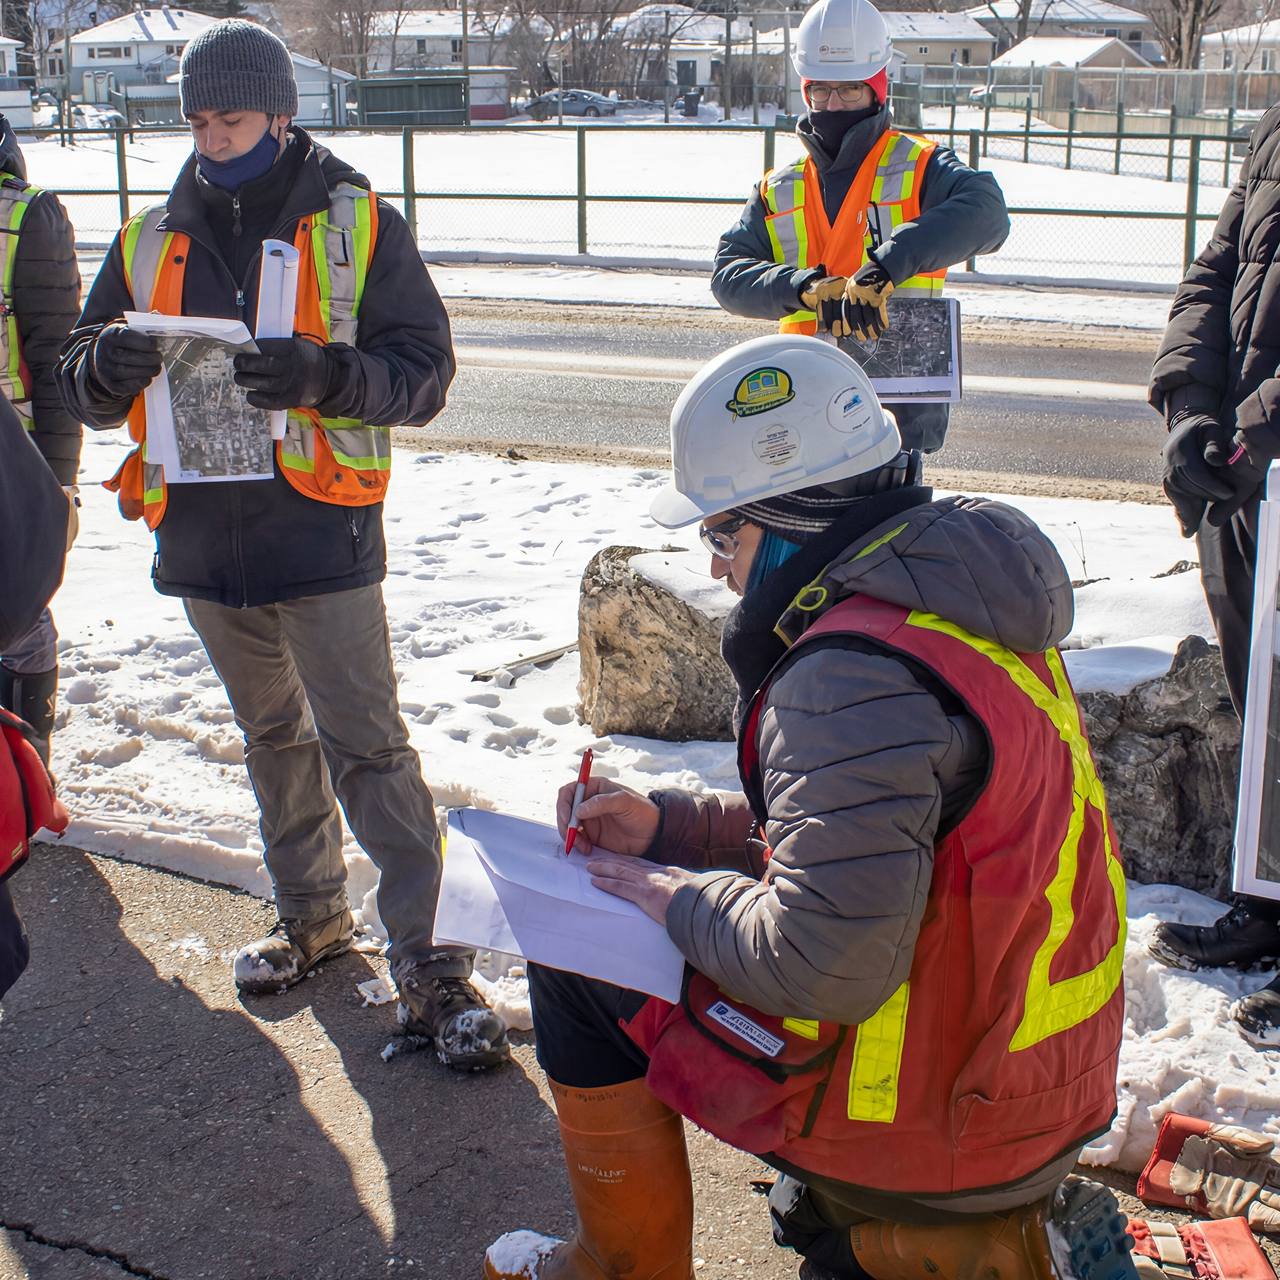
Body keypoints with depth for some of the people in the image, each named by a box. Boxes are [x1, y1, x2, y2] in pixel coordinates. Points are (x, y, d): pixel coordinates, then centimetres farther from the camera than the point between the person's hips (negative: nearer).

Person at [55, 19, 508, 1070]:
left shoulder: (359, 225, -3)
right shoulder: (150, 240, 9)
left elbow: (423, 374, -8)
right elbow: (86, 387, 9)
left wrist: (327, 373, -26)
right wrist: (107, 365, -15)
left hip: (320, 537, -5)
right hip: (204, 539, 5)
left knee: (367, 746, -7)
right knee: (274, 736, 19)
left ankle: (431, 963, -1)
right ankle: (311, 913, 36)